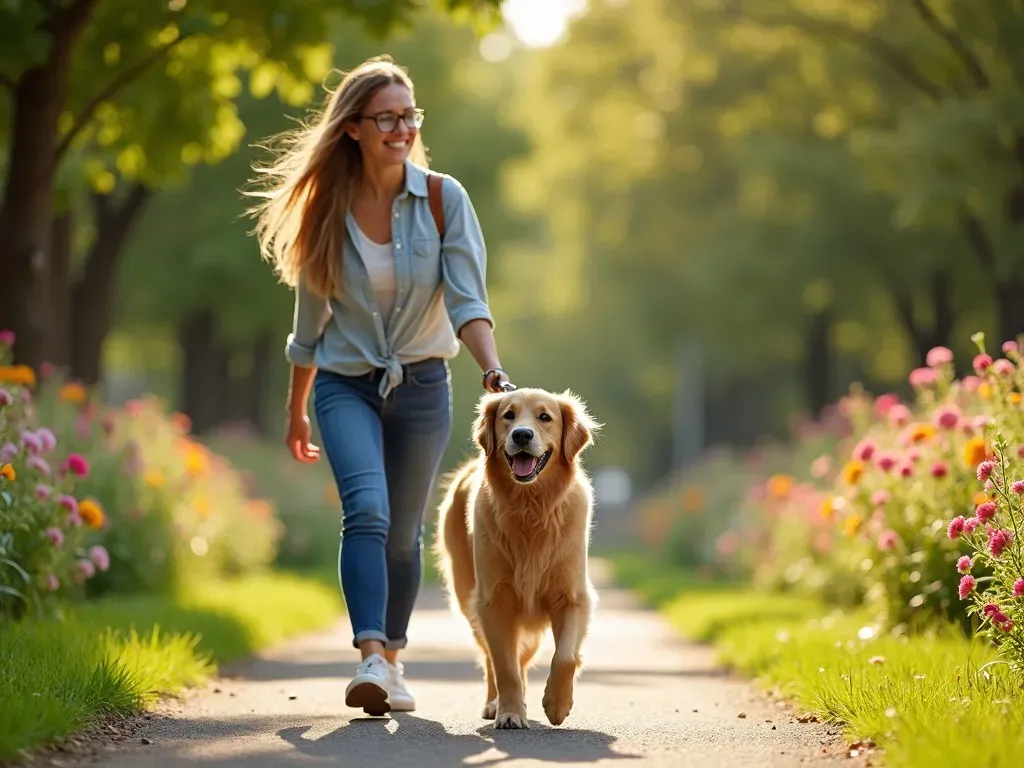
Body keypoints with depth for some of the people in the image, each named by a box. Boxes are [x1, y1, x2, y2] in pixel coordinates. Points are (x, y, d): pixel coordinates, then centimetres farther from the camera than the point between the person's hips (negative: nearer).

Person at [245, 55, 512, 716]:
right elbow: (310, 319, 7)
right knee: (367, 510, -24)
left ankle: (392, 659, 30)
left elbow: (468, 299, -12)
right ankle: (370, 659, -32)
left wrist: (495, 373, -30)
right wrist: (296, 412, 16)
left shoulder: (444, 199, -7)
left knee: (404, 532, 10)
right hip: (346, 385, -1)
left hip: (422, 386, 1)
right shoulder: (327, 208, -4)